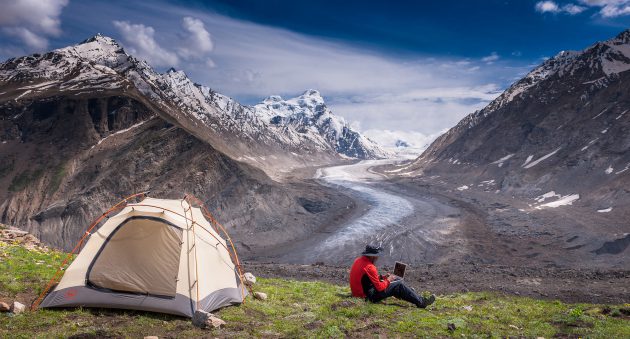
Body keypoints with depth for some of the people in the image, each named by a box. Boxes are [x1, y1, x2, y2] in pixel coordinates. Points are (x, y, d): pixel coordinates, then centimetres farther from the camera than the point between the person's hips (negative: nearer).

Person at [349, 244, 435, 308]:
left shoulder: (359, 260, 4)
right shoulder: (369, 267, -27)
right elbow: (380, 288, -22)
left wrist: (383, 277, 8)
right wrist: (388, 280, -4)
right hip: (371, 296, -10)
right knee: (399, 285, -6)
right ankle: (421, 303, 3)